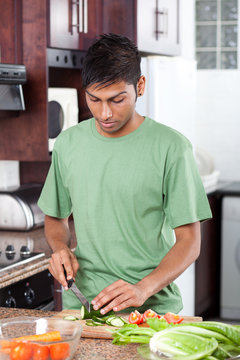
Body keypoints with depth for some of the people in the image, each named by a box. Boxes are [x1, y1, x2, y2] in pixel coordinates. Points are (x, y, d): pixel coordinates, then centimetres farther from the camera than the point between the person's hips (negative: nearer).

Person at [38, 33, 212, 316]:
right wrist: (60, 248, 0)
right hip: (81, 304, 3)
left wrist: (143, 288, -18)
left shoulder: (171, 147, -4)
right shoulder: (68, 144, 8)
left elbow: (189, 241, -4)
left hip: (153, 306, -3)